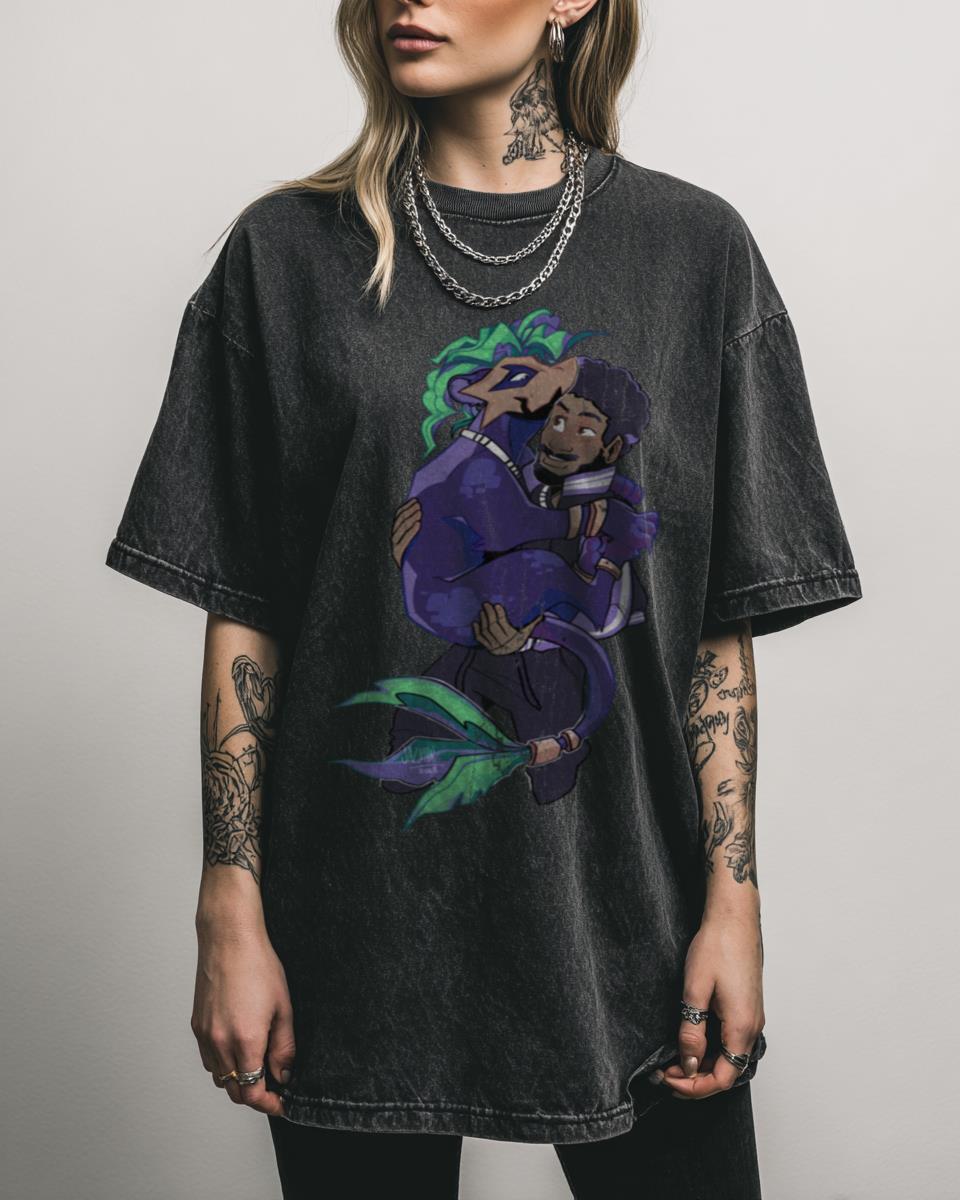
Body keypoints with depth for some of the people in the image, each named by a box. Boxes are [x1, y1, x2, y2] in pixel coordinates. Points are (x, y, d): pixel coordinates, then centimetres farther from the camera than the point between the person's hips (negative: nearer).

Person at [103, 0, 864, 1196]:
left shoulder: (694, 247, 2)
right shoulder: (290, 251, 1)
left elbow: (722, 625, 2)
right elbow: (243, 617, 0)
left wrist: (734, 898, -3)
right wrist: (231, 914, -3)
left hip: (624, 914, 1)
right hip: (362, 930, 0)